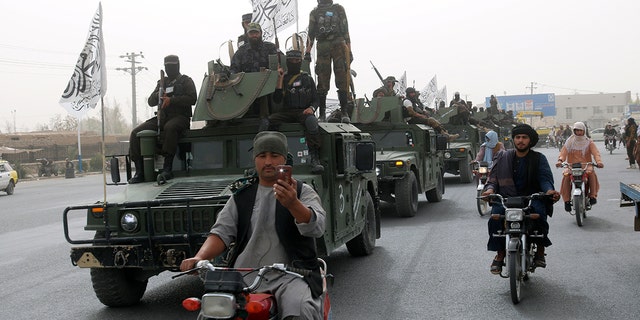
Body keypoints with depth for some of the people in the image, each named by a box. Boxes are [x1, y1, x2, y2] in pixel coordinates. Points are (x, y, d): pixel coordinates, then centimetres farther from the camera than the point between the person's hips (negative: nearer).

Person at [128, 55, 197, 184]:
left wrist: (171, 100, -15)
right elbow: (150, 102, 17)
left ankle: (167, 167, -42)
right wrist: (159, 95, -6)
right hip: (162, 117, 5)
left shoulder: (186, 81, 10)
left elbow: (192, 99, -7)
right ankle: (139, 171, -18)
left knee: (170, 127, -42)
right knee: (136, 133, -16)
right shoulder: (162, 82, 24)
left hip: (180, 117, -5)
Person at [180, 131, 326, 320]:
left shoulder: (302, 191, 7)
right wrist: (199, 258, -11)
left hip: (289, 277, -3)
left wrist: (293, 204, -32)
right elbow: (222, 232, 10)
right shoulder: (241, 197, 17)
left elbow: (317, 227, -11)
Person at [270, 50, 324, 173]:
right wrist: (280, 79, -2)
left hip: (304, 112, -1)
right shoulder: (283, 78, 16)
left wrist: (311, 108, -10)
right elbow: (277, 100, 3)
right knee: (270, 119, -31)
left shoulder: (307, 78, 17)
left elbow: (315, 99, 14)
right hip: (287, 112, 1)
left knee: (311, 120, -38)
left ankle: (315, 158, -47)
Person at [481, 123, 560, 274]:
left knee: (539, 211, -35)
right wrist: (490, 189, -13)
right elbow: (493, 177, 10)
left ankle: (540, 251, -13)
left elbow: (545, 177, -1)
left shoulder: (539, 158, 11)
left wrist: (549, 190, -24)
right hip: (507, 197, 1)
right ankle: (500, 253, -15)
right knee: (495, 214, -30)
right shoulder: (503, 157, 14)